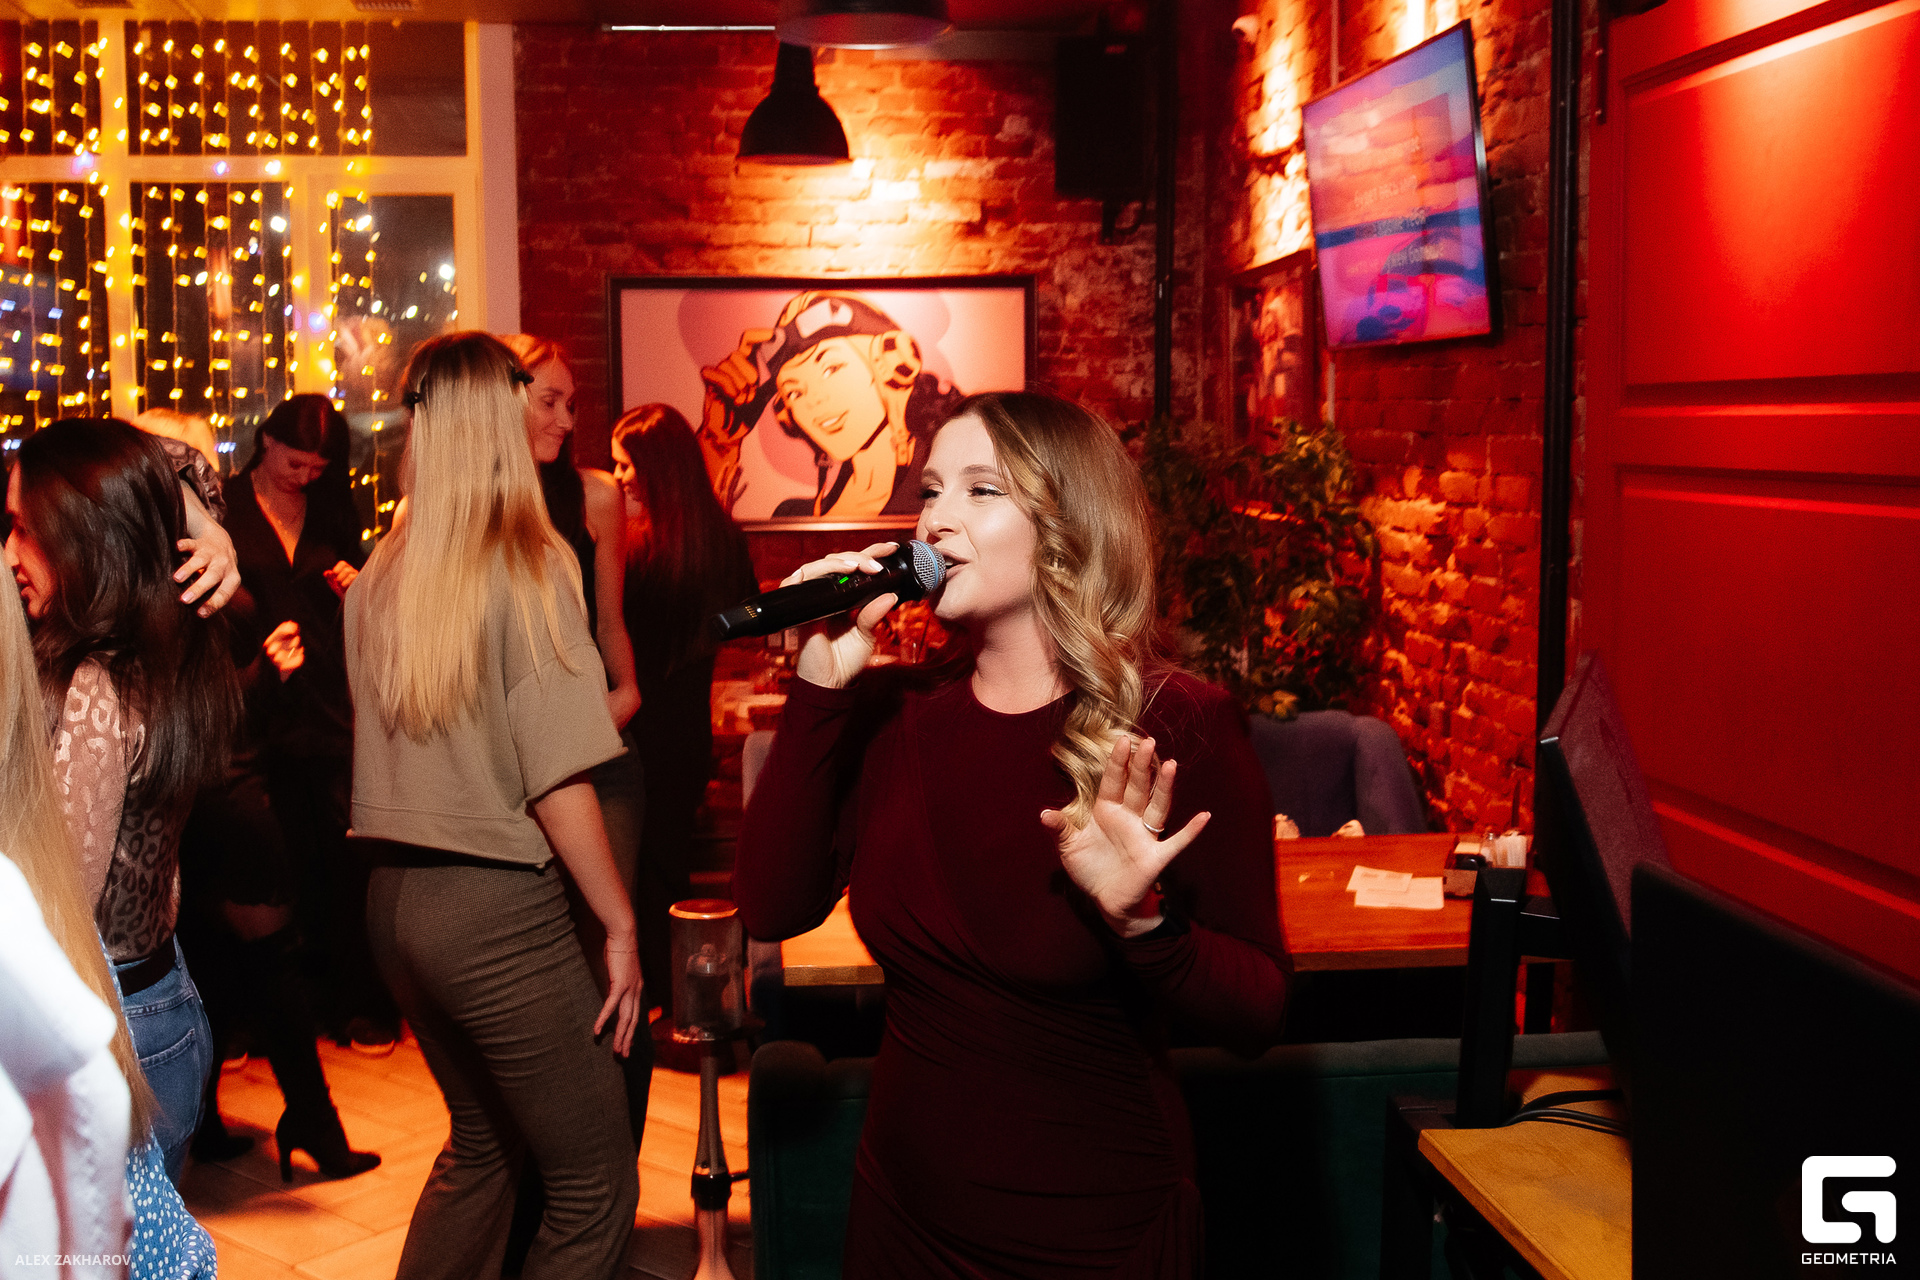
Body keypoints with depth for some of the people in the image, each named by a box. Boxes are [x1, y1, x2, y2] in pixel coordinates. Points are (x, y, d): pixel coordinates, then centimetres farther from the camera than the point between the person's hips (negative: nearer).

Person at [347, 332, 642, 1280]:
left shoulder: (377, 575, 7)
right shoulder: (528, 566, -12)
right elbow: (558, 780, -15)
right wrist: (620, 924, -9)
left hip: (393, 898, 8)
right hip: (497, 907, -7)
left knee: (481, 1144, 26)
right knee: (596, 1186, 6)